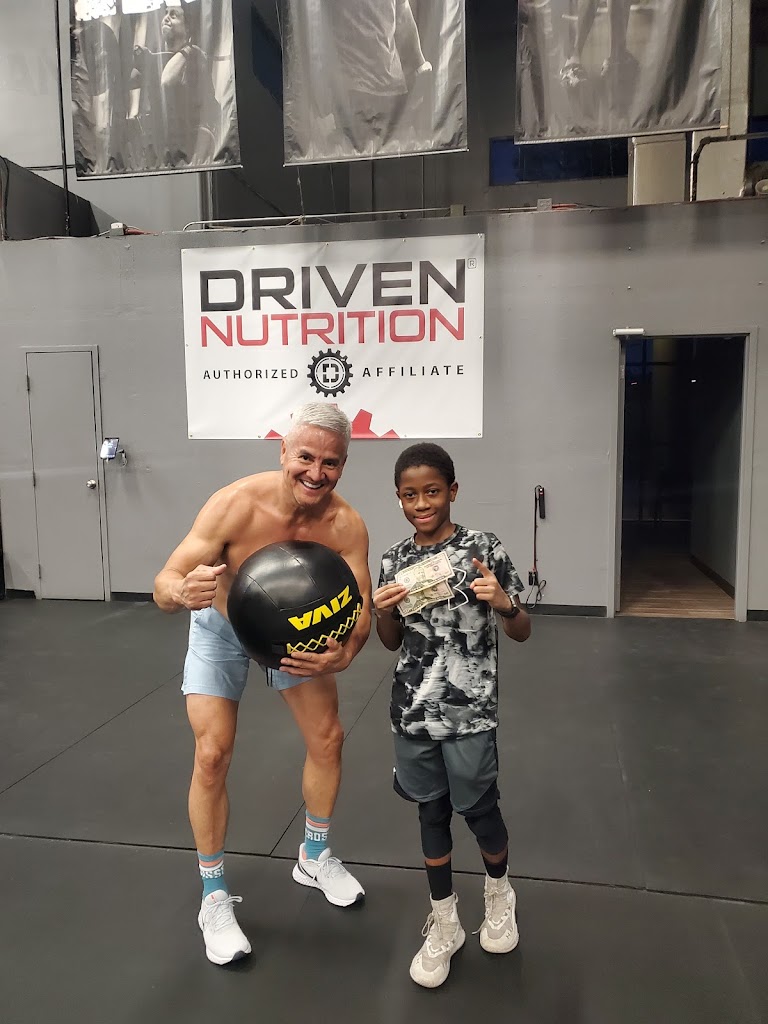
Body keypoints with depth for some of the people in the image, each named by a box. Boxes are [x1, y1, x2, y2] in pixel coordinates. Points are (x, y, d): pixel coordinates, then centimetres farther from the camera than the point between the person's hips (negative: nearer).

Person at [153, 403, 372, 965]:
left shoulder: (346, 525, -30)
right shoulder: (236, 504, -37)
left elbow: (361, 607, -28)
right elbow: (163, 584, -35)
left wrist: (343, 654, -49)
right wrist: (184, 592, -59)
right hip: (222, 630, -2)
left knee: (328, 738, 7)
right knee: (214, 756, -9)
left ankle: (315, 857, 33)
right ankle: (215, 897, 13)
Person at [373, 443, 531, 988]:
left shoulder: (484, 549, -11)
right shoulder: (395, 559, 1)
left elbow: (523, 633, -5)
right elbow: (392, 642, 10)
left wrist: (504, 604, -26)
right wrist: (383, 611, -12)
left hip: (470, 711, -3)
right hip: (413, 710, 3)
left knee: (479, 808, 11)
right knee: (432, 810, 15)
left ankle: (499, 892, 44)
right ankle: (444, 922, 35)